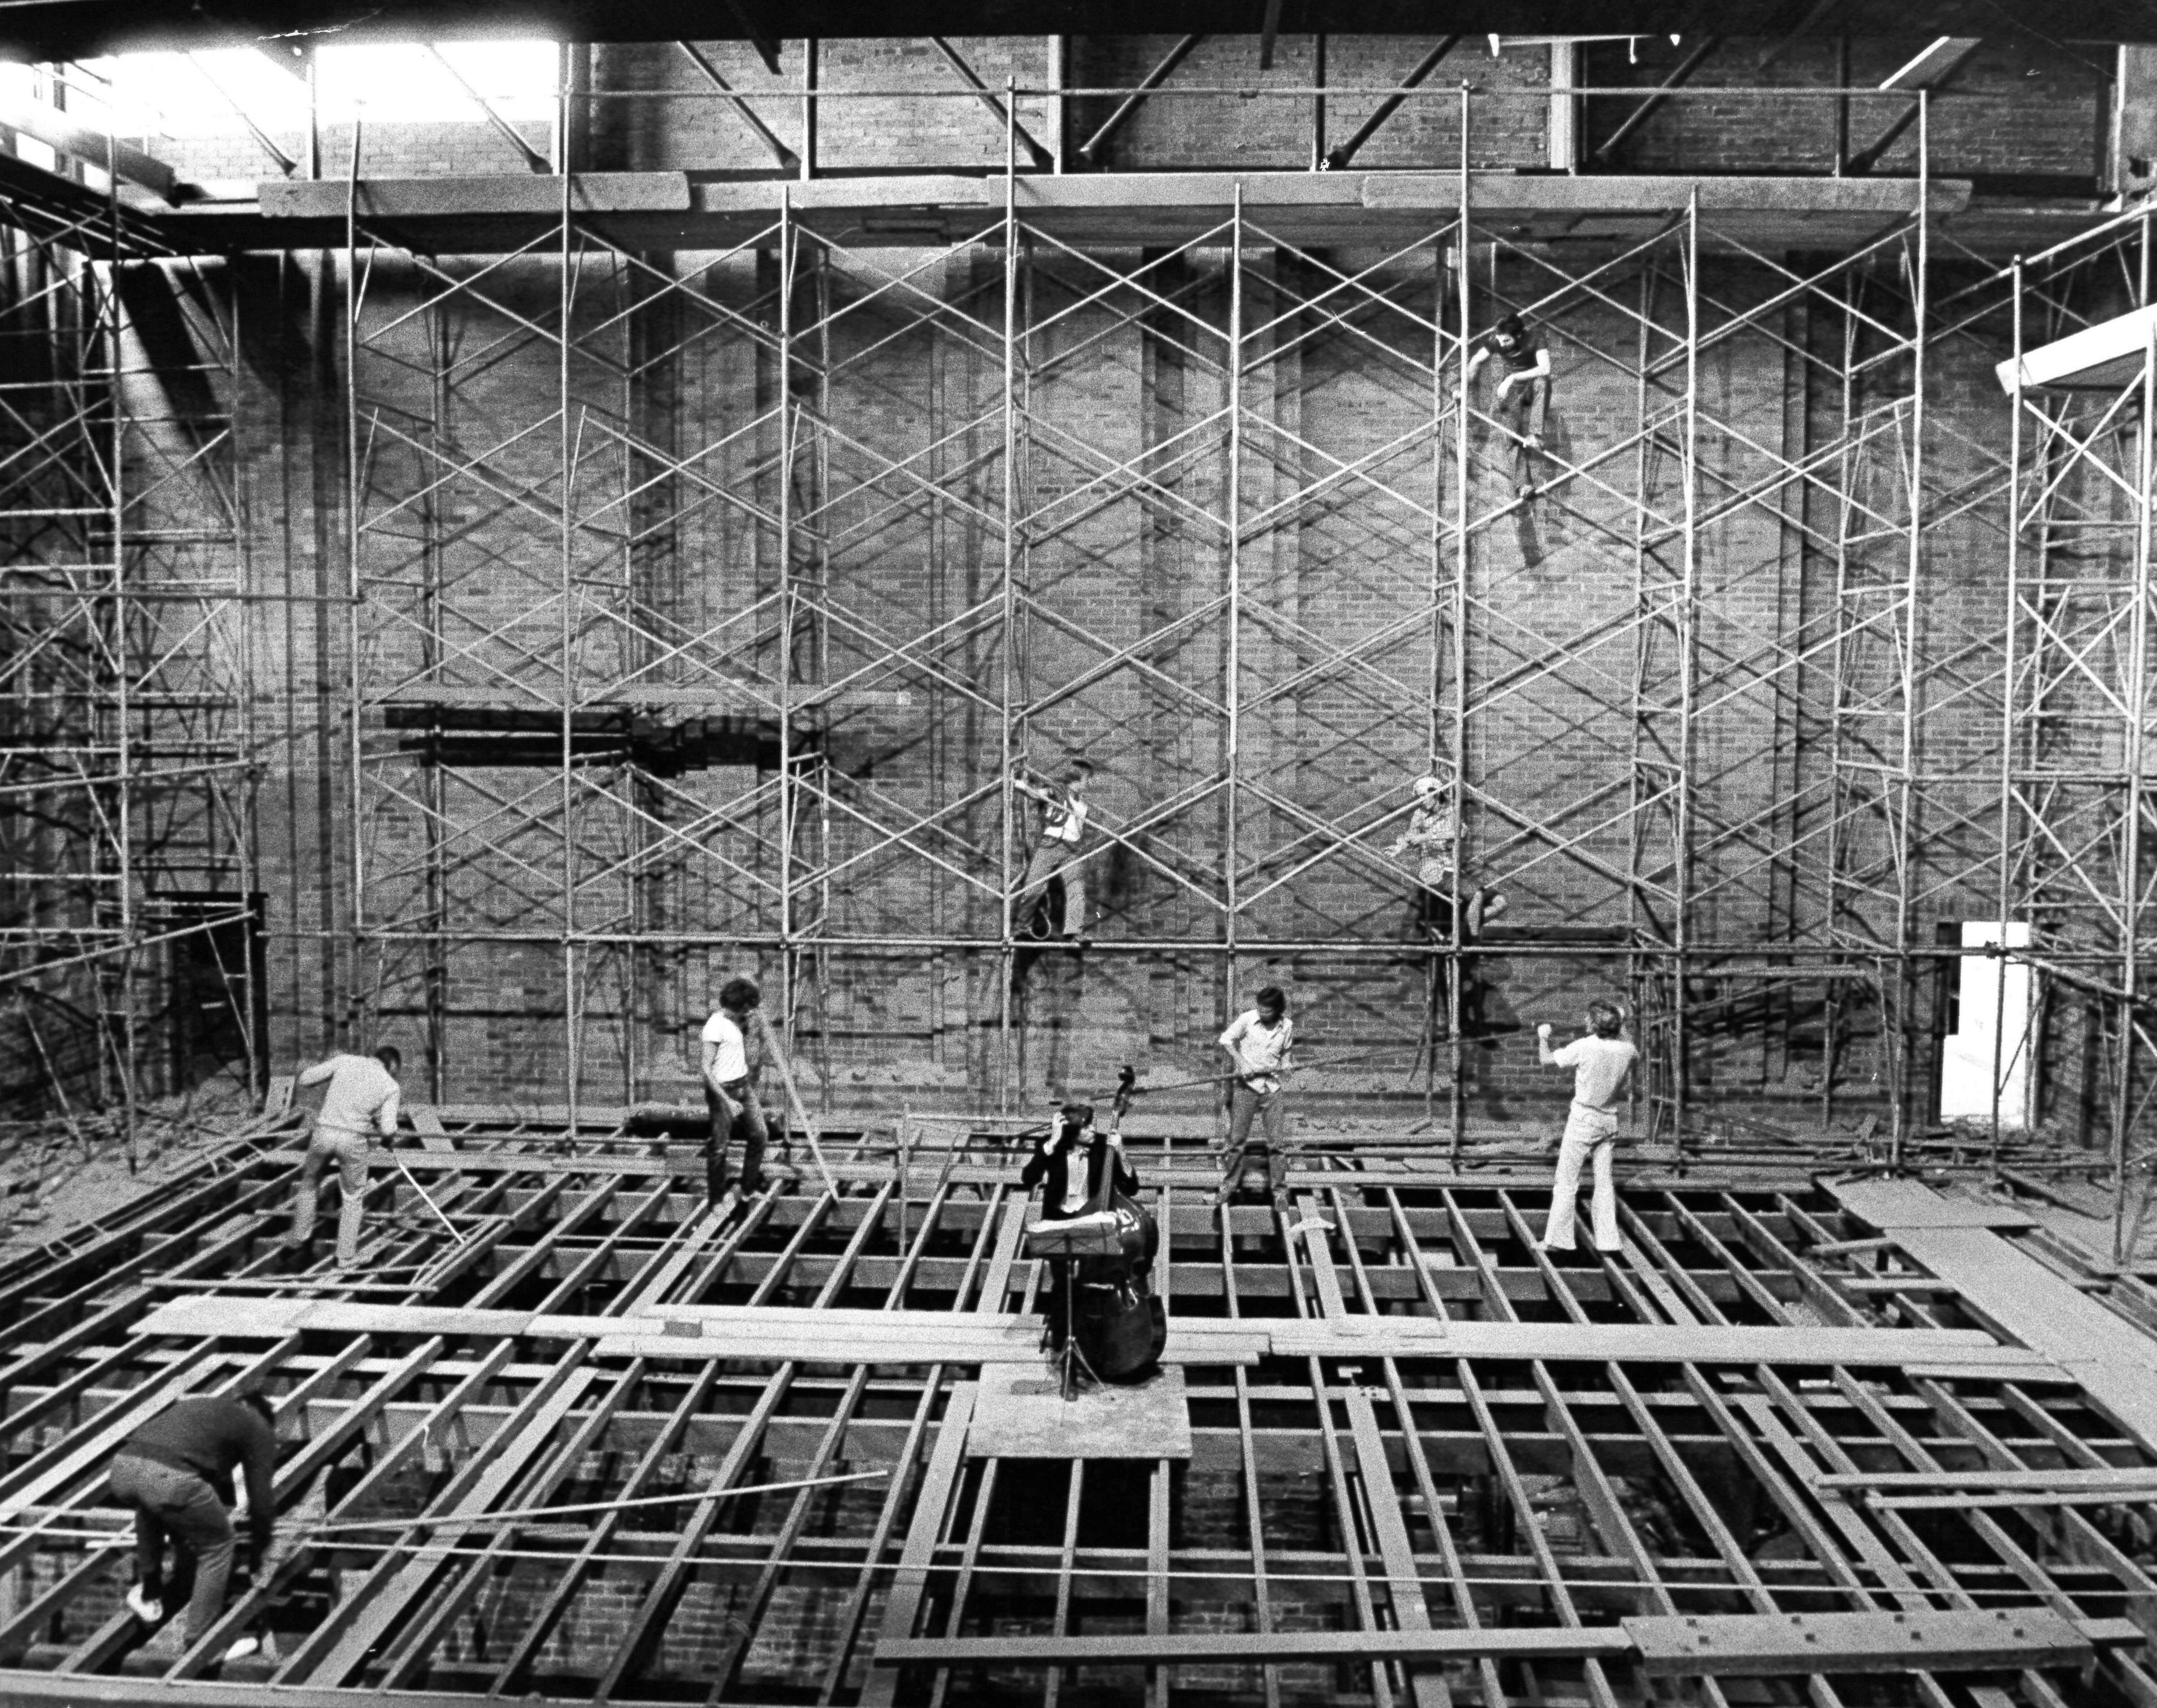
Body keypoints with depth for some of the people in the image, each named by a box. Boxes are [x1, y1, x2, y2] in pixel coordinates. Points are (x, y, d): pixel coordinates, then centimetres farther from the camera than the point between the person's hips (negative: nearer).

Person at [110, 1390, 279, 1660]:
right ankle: (202, 1642, 19)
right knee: (217, 1547, 16)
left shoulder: (201, 1407, 40)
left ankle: (148, 1593, 40)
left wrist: (182, 1542, 59)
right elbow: (261, 1499, 20)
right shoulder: (259, 1428, 23)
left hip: (123, 1465, 6)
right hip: (170, 1477, -6)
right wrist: (262, 1555, 34)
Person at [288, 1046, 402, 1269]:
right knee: (354, 1198, 18)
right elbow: (389, 1131, -6)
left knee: (310, 1182, 30)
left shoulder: (346, 1061, 7)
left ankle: (300, 1237, 37)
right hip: (354, 1140, -2)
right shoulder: (391, 1086, 3)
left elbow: (305, 1079, 9)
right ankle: (346, 1256, 18)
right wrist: (391, 1133, 18)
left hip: (324, 1133, 2)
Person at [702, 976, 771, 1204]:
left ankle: (750, 1186, 25)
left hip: (744, 1086, 8)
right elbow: (707, 1069, -21)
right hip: (722, 1090, -8)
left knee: (760, 1134, 9)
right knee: (719, 1146, 2)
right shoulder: (715, 1026, -20)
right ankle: (716, 1198, 15)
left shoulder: (738, 1021, 4)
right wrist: (727, 1101, -24)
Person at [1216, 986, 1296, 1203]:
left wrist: (1286, 1065, -5)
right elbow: (1226, 1040, -9)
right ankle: (1228, 1186, 16)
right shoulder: (1248, 1018, -9)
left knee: (1278, 1141, 2)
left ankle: (1279, 1189, 15)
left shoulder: (1287, 1026, 0)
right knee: (1237, 1139, 3)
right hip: (1246, 1085, -2)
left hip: (1273, 1087, 2)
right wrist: (1242, 1062, -20)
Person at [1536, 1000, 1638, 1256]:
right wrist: (1617, 1029, 23)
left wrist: (1543, 1037, 8)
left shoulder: (1584, 1047, -18)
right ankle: (1608, 1239, 11)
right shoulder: (1627, 1050, -4)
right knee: (1605, 1181, 12)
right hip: (1610, 1122, 5)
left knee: (1567, 1182, 1)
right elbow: (1637, 1057, 22)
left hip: (1583, 1119, -4)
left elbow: (1547, 1061, -9)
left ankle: (1558, 1238, 2)